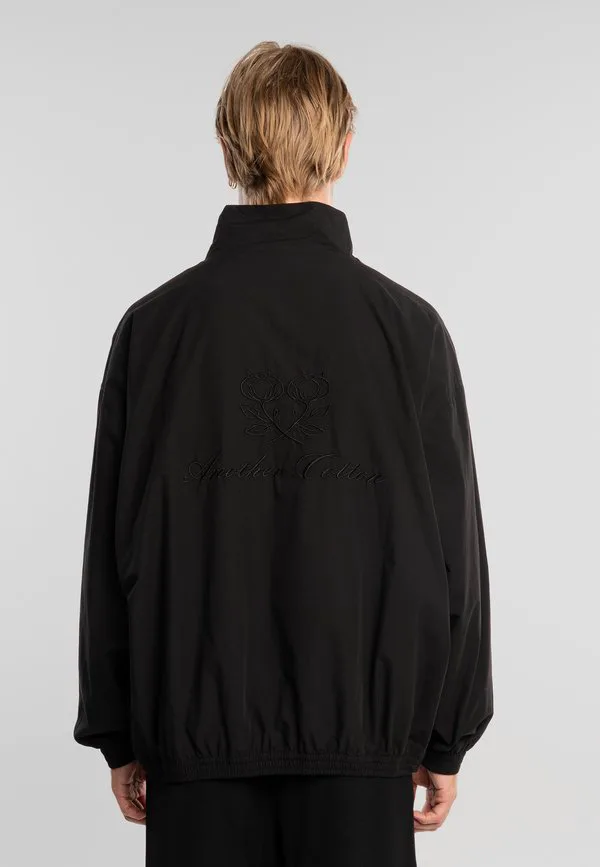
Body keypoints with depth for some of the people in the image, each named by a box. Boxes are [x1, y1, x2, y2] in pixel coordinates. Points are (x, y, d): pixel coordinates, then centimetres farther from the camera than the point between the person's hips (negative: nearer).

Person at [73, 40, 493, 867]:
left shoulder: (155, 325, -4)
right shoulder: (407, 325, -5)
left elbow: (114, 547, 0)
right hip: (362, 729, 0)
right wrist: (446, 737, 7)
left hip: (196, 725, 1)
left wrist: (119, 734, 10)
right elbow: (453, 544, -2)